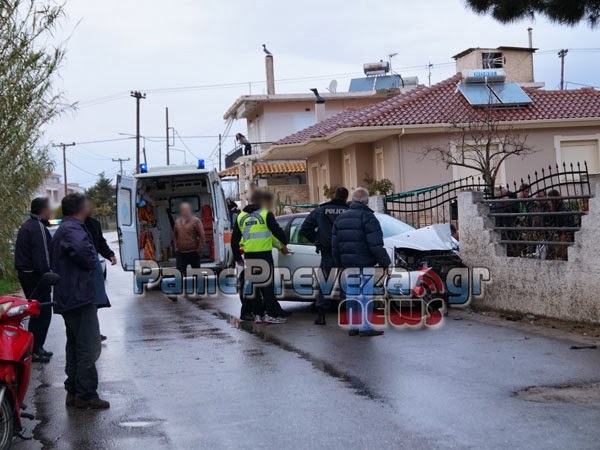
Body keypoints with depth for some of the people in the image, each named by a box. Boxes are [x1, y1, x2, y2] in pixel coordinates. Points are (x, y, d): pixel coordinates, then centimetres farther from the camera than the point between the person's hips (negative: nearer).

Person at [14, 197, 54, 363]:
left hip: (25, 273, 11)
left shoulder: (27, 225, 16)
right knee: (43, 313, -5)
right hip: (35, 275, -11)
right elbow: (41, 255, -23)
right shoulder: (38, 227, -17)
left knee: (37, 312, 18)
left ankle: (34, 348, 24)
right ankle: (35, 350, -3)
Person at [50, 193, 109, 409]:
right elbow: (83, 251, -37)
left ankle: (73, 392, 21)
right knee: (89, 347, -8)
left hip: (68, 298, 11)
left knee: (75, 346, 16)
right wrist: (92, 263, -16)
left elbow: (54, 262, 22)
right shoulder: (72, 230, -16)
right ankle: (86, 395, -6)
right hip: (80, 296, -11)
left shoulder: (63, 230, 19)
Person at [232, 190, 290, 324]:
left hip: (249, 256, 5)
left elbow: (234, 239, 13)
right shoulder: (266, 214, -6)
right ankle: (271, 314, -1)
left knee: (253, 284, 11)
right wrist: (284, 243, 14)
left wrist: (237, 257, 20)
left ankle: (257, 314, 12)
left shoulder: (241, 216, 10)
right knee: (267, 284, 0)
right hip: (264, 254, -5)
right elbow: (277, 231, -5)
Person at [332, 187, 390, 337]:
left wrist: (339, 263, 24)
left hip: (348, 263, 7)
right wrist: (384, 262, -9)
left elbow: (335, 244, 17)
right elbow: (376, 245, -16)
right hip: (364, 263, -7)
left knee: (351, 294, 11)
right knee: (365, 294, -5)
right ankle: (365, 327, -6)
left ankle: (353, 326, 14)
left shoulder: (341, 218, 13)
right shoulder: (368, 218, -10)